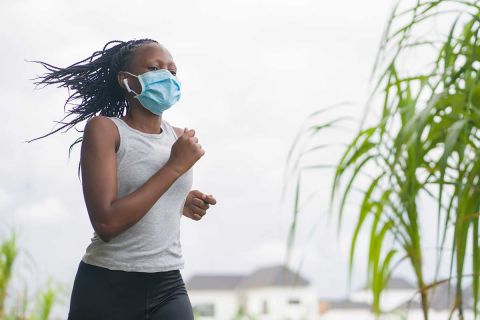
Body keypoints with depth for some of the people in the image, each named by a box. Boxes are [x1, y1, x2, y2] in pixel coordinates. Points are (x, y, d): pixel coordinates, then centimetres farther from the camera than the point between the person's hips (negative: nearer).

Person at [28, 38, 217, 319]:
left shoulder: (180, 138, 8)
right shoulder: (104, 128, -8)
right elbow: (107, 223, -20)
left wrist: (183, 203, 6)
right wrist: (175, 166, -17)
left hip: (168, 286, 4)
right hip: (107, 288, -4)